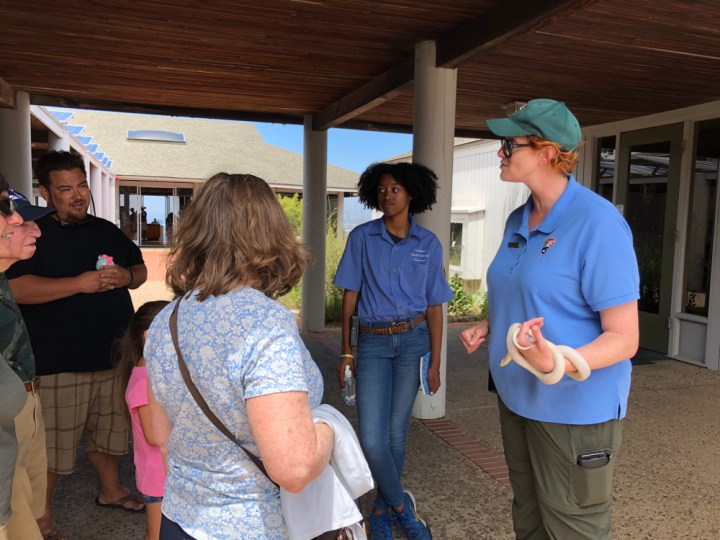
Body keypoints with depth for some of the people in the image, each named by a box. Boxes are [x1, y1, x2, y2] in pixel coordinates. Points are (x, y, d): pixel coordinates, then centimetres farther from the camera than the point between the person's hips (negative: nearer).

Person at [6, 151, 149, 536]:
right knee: (51, 445, 3)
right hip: (58, 364, -5)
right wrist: (79, 283, -26)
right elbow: (17, 288, -21)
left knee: (108, 431, 21)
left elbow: (141, 270, 17)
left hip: (113, 356, 6)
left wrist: (126, 277, -6)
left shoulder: (108, 232, 10)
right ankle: (42, 518, 23)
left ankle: (110, 490, 42)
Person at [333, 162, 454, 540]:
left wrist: (435, 363, 1)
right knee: (371, 438, -8)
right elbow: (350, 295, 2)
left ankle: (382, 509, 30)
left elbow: (434, 306, 4)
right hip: (373, 342, 0)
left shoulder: (428, 244, 2)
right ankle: (401, 504, 19)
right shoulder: (362, 237, 0)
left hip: (413, 340, 1)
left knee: (396, 431, 8)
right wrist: (345, 352, 0)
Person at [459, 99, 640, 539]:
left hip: (576, 410, -7)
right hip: (517, 399, 7)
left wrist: (558, 364, -37)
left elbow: (624, 339, -20)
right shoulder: (518, 220, 3)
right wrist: (489, 327, 0)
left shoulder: (598, 222, -21)